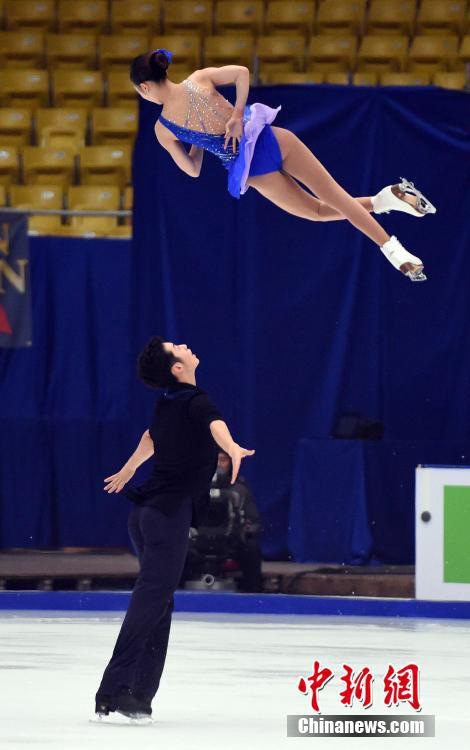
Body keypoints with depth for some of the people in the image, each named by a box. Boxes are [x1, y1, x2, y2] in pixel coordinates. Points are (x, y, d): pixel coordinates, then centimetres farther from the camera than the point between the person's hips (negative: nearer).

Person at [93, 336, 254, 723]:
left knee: (158, 605, 13)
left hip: (145, 513, 9)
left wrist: (129, 469, 57)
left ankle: (139, 696, 10)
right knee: (151, 601, -14)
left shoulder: (167, 404, 16)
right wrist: (233, 449, -56)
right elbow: (215, 423, -33)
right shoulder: (194, 402, -10)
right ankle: (113, 693, -22)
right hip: (169, 514, -9)